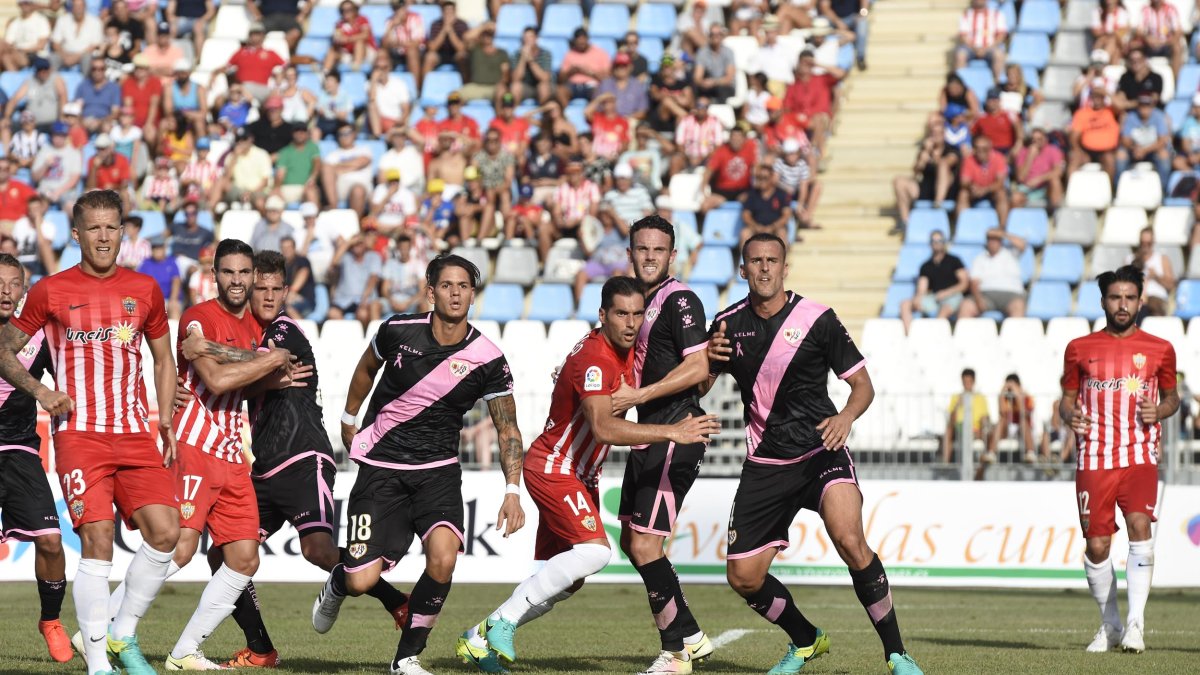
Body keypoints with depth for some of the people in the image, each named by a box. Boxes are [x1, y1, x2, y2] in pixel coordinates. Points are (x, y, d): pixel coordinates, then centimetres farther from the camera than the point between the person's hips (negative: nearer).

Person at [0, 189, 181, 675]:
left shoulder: (144, 290, 10)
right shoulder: (51, 292, 2)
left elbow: (163, 359, 21)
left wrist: (167, 425, 12)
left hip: (135, 435, 3)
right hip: (78, 434, -3)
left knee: (165, 530, -9)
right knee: (97, 540, -13)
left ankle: (123, 634, 10)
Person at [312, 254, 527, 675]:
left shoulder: (487, 360, -10)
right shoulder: (399, 331, -8)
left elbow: (507, 429, -1)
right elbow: (367, 368, 15)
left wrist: (513, 490, -12)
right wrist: (349, 419, 25)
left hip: (437, 471, 0)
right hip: (381, 468, 0)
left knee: (443, 557, -26)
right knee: (361, 583, -9)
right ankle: (338, 584, 32)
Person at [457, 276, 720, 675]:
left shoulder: (628, 349, 3)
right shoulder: (594, 359, -25)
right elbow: (603, 428, -38)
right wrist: (672, 432, -41)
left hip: (580, 474, 9)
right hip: (552, 466, -9)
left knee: (568, 580, 10)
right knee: (595, 550, -26)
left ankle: (480, 638, 19)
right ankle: (503, 620, -16)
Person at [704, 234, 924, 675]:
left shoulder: (817, 319, -6)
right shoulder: (729, 324, 4)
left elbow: (862, 384, -1)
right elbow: (698, 388, 13)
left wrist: (846, 416, -23)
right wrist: (709, 360, -10)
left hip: (821, 452, -4)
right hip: (764, 465, 4)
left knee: (849, 540, -29)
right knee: (743, 577, 0)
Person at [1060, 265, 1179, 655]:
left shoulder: (1159, 350, 7)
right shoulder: (1080, 349, 8)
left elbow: (1172, 397, 17)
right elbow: (1067, 398, 15)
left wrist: (1159, 411, -6)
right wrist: (1070, 414, -8)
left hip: (1140, 456, -1)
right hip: (1094, 458, 1)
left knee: (1140, 525, -23)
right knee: (1096, 546, -1)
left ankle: (1135, 622, -21)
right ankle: (1110, 624, 18)